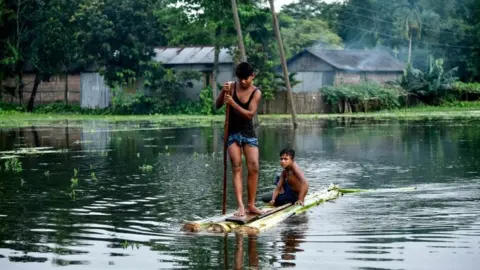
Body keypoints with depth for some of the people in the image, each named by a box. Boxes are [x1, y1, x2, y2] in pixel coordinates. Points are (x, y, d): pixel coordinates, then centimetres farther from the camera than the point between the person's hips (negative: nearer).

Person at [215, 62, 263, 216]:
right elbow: (217, 106, -5)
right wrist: (223, 92, -22)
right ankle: (240, 206, -15)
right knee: (237, 167, -7)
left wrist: (233, 103, -28)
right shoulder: (232, 87, -2)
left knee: (253, 168, -4)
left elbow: (250, 114, -17)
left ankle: (251, 205, 5)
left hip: (248, 132, 0)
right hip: (232, 132, 0)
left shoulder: (256, 93, -6)